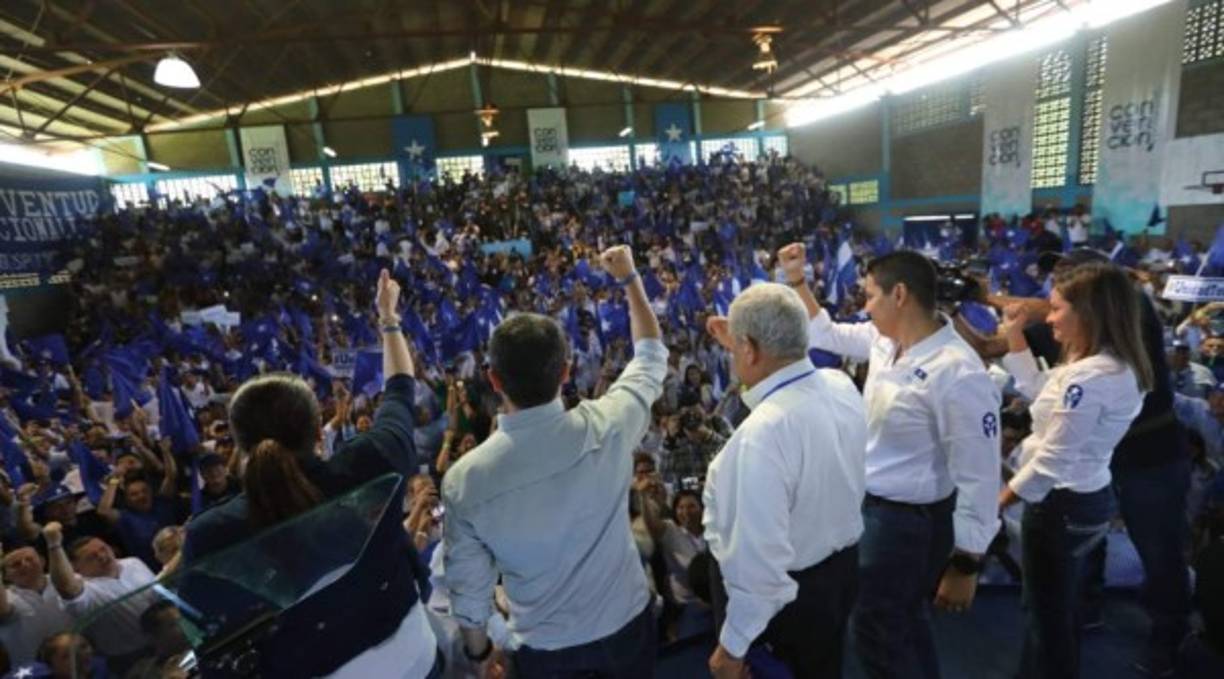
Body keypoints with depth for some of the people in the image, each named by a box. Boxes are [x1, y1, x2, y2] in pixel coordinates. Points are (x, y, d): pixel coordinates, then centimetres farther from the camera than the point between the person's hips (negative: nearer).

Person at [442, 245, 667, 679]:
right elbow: (652, 357, -4)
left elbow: (468, 591, -11)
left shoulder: (463, 480, -24)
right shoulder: (606, 427, -24)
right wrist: (630, 279, 8)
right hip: (627, 622, 1)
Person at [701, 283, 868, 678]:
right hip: (841, 570, 7)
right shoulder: (841, 386, -12)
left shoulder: (763, 431, -37)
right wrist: (738, 342, 15)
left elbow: (759, 559, -34)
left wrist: (733, 645, -21)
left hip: (779, 597, -7)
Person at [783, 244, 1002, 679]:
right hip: (869, 502, 8)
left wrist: (966, 566, -18)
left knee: (875, 632, 7)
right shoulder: (885, 338, -3)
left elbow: (979, 476, -23)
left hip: (906, 517, -8)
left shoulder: (959, 374, -27)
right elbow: (827, 335, 16)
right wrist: (797, 281, 9)